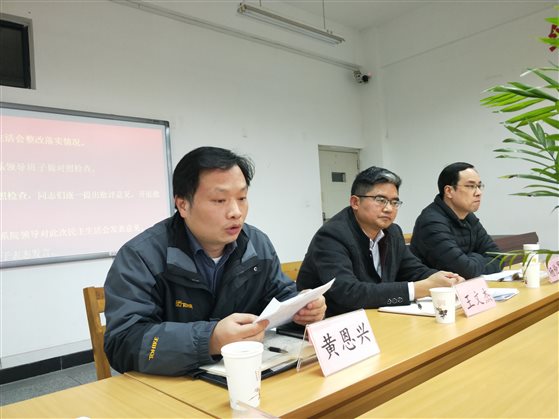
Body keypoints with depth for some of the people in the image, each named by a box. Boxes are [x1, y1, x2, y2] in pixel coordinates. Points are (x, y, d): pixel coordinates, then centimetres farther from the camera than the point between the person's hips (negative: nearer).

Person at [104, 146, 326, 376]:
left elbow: (282, 297, 11)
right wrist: (209, 341, -36)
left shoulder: (259, 245, 1)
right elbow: (123, 342, -24)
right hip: (172, 385, -3)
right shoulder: (141, 256, -15)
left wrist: (302, 308, -12)